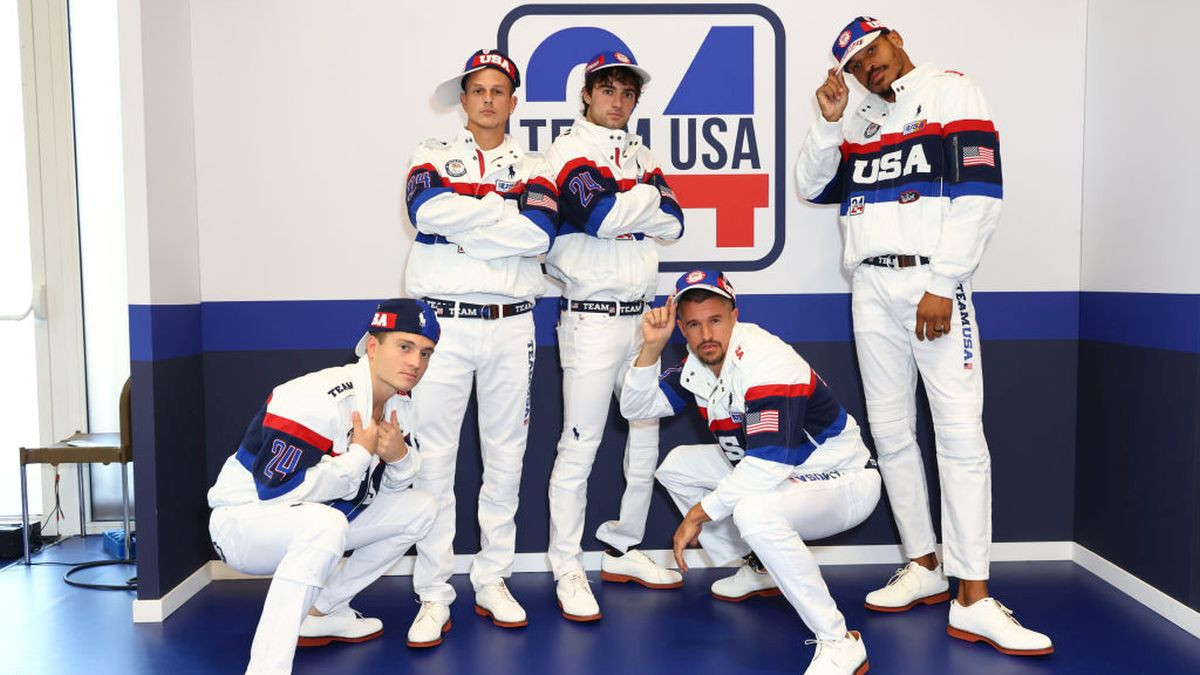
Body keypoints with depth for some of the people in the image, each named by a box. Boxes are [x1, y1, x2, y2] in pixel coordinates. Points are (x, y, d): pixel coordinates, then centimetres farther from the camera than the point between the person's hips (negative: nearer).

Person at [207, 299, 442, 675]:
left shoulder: (400, 402, -3)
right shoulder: (316, 399, -28)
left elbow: (396, 482, 8)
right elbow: (280, 491, -31)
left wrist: (400, 456, -16)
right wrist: (360, 453, -25)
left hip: (315, 526, 9)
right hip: (244, 520, -9)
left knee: (419, 508, 5)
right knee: (324, 524, -39)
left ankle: (321, 612, 12)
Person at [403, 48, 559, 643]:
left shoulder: (532, 169, 12)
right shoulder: (433, 158, 12)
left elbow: (540, 232, -9)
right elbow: (427, 210, -12)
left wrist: (460, 225, -9)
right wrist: (502, 207, -7)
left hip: (511, 326, 1)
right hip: (443, 325, -1)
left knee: (504, 458, 7)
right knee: (434, 460, -2)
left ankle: (492, 582, 20)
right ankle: (433, 597, 7)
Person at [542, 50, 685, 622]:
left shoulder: (639, 154, 18)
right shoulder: (569, 148, -2)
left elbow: (672, 223, 4)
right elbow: (600, 215, -20)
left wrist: (620, 204, -8)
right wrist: (649, 194, -4)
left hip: (643, 315, 7)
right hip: (591, 316, -7)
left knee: (646, 437, 12)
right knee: (580, 446, -6)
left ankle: (623, 551, 27)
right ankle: (567, 570, 6)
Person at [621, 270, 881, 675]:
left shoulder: (766, 360, -27)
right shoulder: (698, 365, -1)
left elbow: (769, 464, -35)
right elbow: (636, 408, 2)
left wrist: (698, 514, -25)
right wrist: (651, 348, -14)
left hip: (844, 480, -9)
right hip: (769, 473, 9)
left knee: (753, 510, -38)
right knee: (677, 465, 12)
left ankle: (839, 642, -24)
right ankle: (756, 571, 19)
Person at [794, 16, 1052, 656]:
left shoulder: (951, 91, 3)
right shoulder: (860, 121, 21)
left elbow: (978, 195, -7)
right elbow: (814, 188, 16)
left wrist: (942, 286, -14)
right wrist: (828, 123, 3)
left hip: (933, 284, -5)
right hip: (872, 287, 6)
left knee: (960, 433, -11)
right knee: (890, 432, 6)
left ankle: (972, 601, -8)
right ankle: (924, 568, 17)